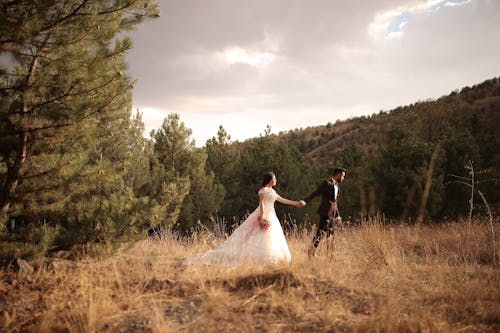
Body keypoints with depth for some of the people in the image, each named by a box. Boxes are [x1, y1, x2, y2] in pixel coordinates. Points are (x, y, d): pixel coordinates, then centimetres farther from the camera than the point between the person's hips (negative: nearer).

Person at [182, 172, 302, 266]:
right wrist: (263, 216, -24)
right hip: (264, 216, -9)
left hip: (271, 216, 9)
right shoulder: (263, 190, -5)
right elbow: (261, 203, -14)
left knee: (272, 239, 3)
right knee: (262, 237, -14)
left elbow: (282, 200, 30)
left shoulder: (272, 191, 21)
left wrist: (294, 203, 34)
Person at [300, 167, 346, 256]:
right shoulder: (327, 184, -8)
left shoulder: (336, 186, 19)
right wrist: (304, 201, -27)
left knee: (330, 234, 8)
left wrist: (338, 216, 24)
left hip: (332, 214, 8)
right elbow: (315, 193, -15)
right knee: (320, 233, -9)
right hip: (325, 212, -8)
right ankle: (311, 252, -2)